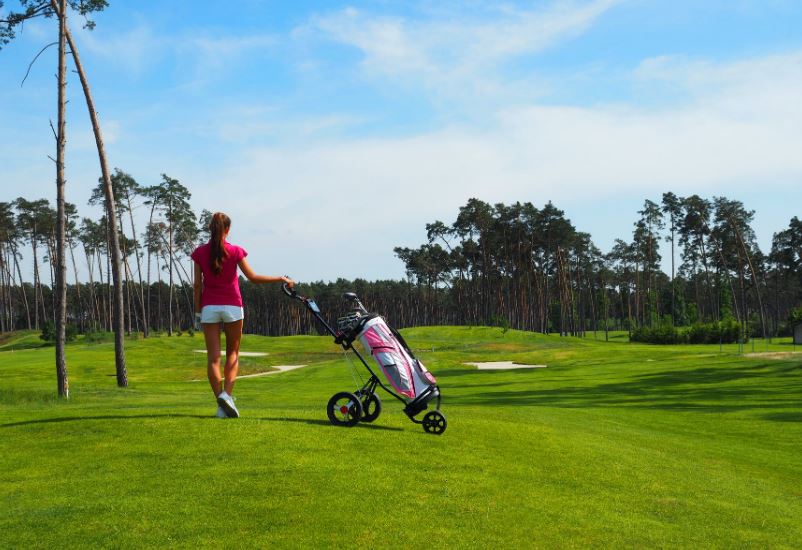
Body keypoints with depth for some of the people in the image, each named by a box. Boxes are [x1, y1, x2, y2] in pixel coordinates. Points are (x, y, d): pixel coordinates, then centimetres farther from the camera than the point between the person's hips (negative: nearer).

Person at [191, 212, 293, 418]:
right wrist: (281, 279, 4)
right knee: (233, 352, 12)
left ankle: (221, 404, -3)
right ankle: (227, 394, -8)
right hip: (232, 306, -1)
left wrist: (198, 311, 8)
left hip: (209, 308, 1)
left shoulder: (200, 252, 2)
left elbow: (197, 285, 2)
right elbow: (252, 277, -5)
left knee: (213, 356, 1)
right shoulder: (235, 251, -3)